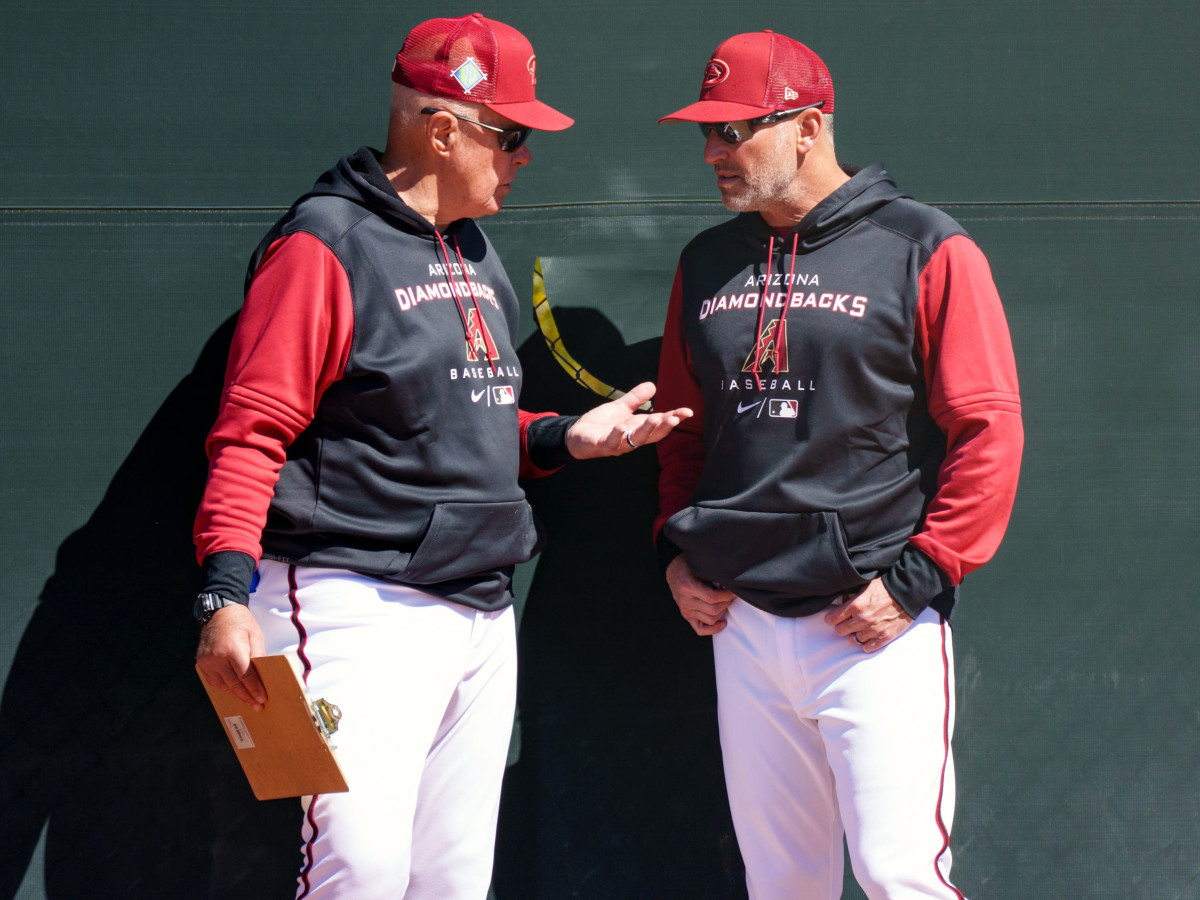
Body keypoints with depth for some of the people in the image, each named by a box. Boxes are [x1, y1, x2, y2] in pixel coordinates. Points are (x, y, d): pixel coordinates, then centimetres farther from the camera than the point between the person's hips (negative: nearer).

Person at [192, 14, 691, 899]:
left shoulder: (475, 254, 18)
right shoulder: (325, 245, -9)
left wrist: (567, 436, 11)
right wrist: (226, 591, -25)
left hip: (483, 616, 9)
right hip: (361, 604, -9)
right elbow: (251, 433, -14)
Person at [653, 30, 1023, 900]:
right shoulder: (709, 264, 13)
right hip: (742, 623, 6)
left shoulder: (925, 251, -6)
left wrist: (919, 578, -13)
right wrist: (674, 549, 10)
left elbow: (989, 430, -8)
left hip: (876, 627, -6)